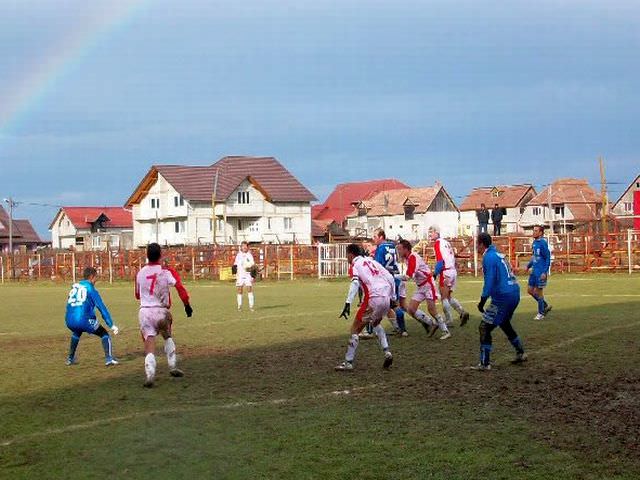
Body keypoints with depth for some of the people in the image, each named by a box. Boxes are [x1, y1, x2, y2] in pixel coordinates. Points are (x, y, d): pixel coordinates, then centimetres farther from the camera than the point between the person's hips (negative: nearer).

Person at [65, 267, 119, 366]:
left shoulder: (74, 286, 18)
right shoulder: (90, 288, 2)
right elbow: (102, 308, 0)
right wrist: (112, 325, 1)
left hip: (69, 321, 6)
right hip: (84, 320, -6)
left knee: (77, 332, 38)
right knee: (104, 334, 12)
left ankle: (70, 358, 38)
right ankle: (108, 358, -4)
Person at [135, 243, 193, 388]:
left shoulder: (140, 273, 9)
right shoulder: (166, 271, -2)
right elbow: (180, 287, -14)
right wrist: (187, 305, -9)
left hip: (144, 311, 1)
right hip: (160, 311, -1)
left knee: (149, 344, -1)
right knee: (168, 337, 25)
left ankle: (150, 374, -20)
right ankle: (173, 367, 21)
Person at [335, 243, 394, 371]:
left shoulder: (355, 266, 4)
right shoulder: (372, 261, 23)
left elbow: (355, 283, -16)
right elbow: (390, 278, 19)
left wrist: (348, 304, -24)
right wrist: (392, 297, 26)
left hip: (373, 299, -7)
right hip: (386, 298, 7)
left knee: (355, 329, 4)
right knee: (376, 323, 32)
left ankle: (348, 362, 3)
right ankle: (387, 352, 18)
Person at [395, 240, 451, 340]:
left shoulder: (413, 257, -21)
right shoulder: (406, 258, 7)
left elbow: (408, 276, -27)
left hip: (428, 284, -9)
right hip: (420, 287, 9)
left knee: (431, 309, -12)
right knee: (411, 309, 0)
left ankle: (446, 331, 0)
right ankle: (432, 324, 12)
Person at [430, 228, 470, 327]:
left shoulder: (438, 243, -8)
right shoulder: (446, 242, 16)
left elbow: (440, 260, -15)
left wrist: (435, 273, -10)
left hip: (446, 273, -8)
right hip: (453, 271, 8)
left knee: (444, 297, 0)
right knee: (449, 296, 17)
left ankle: (449, 321, 1)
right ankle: (462, 312, 2)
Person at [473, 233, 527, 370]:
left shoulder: (489, 257, -13)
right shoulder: (498, 254, 16)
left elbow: (490, 280, -20)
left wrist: (483, 300, -17)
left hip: (503, 297, -10)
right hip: (514, 293, 10)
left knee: (484, 327, -3)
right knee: (504, 323, 30)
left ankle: (485, 363, -3)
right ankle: (520, 353, 36)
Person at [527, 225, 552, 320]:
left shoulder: (543, 243, -15)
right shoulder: (534, 242, 10)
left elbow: (548, 258, -16)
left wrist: (545, 272, -21)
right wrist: (529, 265, 15)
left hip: (541, 272, -9)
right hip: (534, 271, 9)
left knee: (538, 291, 0)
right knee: (530, 290, 12)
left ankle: (541, 314, 14)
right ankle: (546, 306, 27)